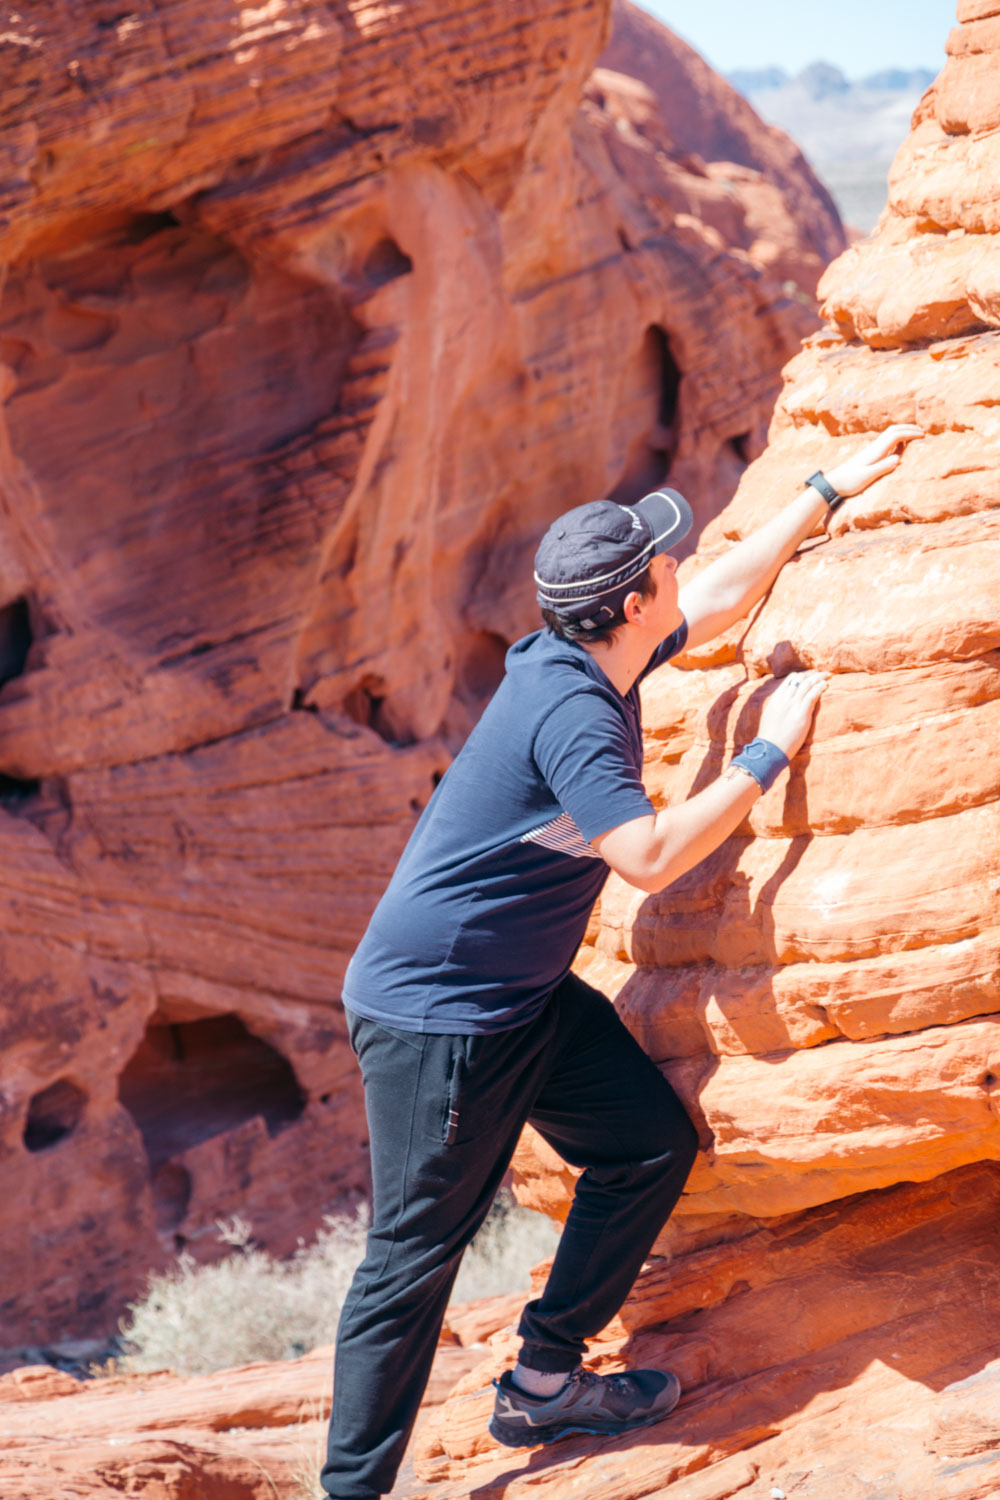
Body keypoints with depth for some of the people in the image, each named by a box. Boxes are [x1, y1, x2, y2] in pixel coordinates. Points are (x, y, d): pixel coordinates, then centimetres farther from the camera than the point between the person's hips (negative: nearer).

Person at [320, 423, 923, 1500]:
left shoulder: (599, 657, 4)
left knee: (654, 1144, 8)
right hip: (434, 1011, -10)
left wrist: (830, 489, 25)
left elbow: (727, 591, 19)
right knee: (417, 1253, -6)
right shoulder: (568, 709, -24)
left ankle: (543, 1385, 18)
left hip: (527, 997, 10)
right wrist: (768, 755, -19)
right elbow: (650, 856, -28)